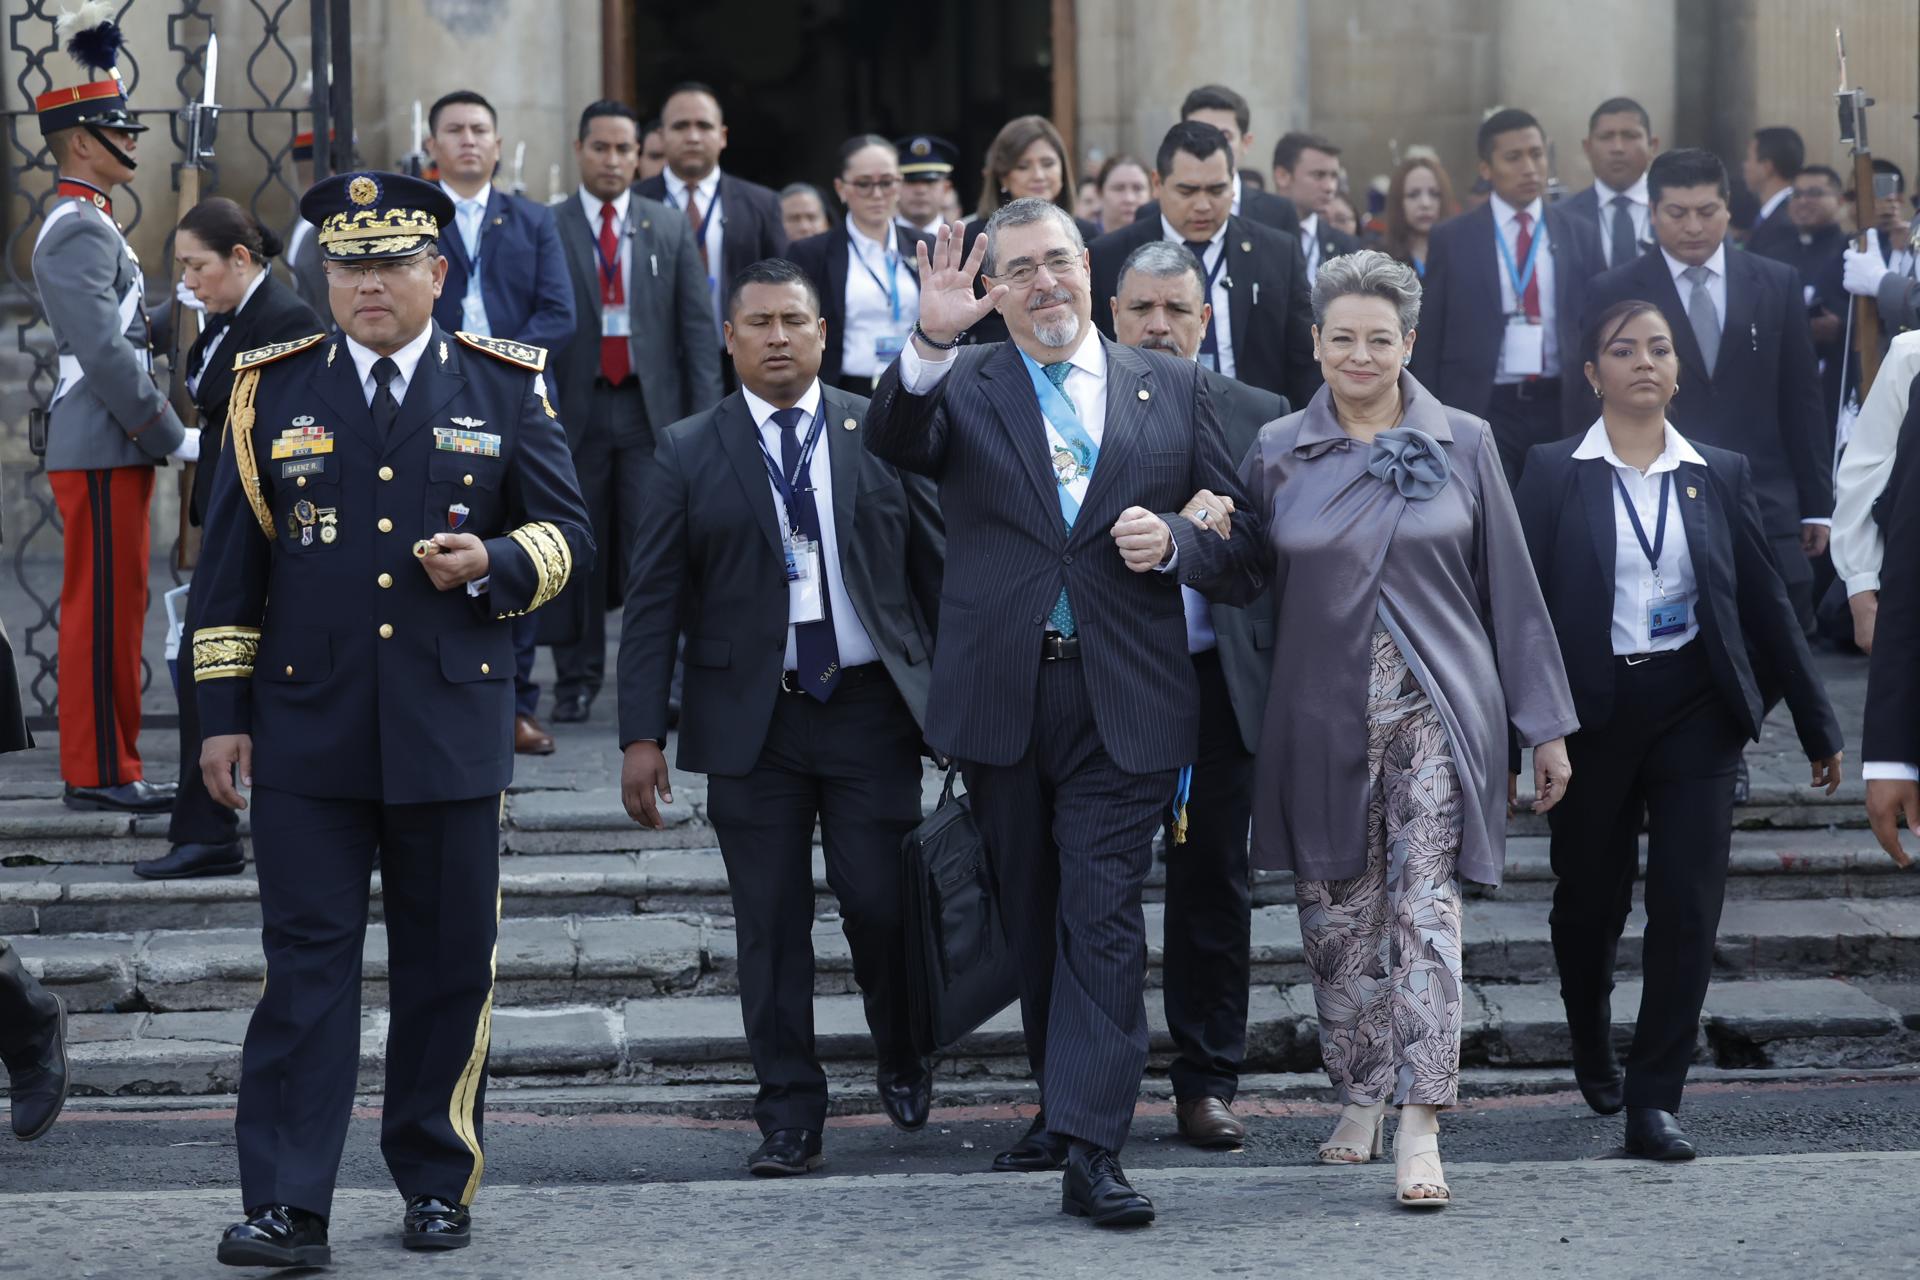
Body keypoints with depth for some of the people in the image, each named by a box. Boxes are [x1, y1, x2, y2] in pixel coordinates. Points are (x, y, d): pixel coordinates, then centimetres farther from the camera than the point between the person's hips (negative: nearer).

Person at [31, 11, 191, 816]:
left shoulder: (85, 224, 18)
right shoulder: (79, 231, -15)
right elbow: (105, 355, -21)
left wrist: (160, 432, 17)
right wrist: (174, 438, -17)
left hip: (108, 446, 10)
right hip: (101, 448, -10)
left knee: (110, 607, 12)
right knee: (103, 607, -6)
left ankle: (105, 764, 16)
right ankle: (100, 771, -3)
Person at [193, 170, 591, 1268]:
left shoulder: (507, 386, 6)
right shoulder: (273, 389, 8)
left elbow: (568, 534, 6)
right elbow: (232, 562, 9)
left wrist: (492, 563, -15)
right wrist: (225, 710, 5)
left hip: (453, 726, 0)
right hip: (306, 726, 0)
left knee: (450, 963, 6)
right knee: (306, 961, -4)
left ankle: (440, 1182, 20)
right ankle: (288, 1208, -6)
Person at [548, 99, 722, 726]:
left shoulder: (670, 228, 9)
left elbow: (696, 327, 7)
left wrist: (704, 414, 0)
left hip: (651, 407, 1)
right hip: (575, 409, -1)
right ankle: (576, 680, 13)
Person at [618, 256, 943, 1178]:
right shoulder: (691, 452, 4)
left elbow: (936, 565, 8)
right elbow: (653, 601, 3)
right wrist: (642, 733, -3)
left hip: (871, 709, 0)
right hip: (751, 718, 0)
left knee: (881, 903, -3)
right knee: (770, 923, 1)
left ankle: (902, 1059, 25)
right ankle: (790, 1115, 10)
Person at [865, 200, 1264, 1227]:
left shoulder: (1171, 388, 9)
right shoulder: (961, 387, 5)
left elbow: (1238, 534, 10)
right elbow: (894, 443, -17)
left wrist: (1174, 541, -12)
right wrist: (931, 343, -34)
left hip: (1124, 702, -1)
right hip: (1001, 698, 1)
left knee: (1103, 917, -9)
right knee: (1032, 920, 13)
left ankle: (1090, 1149, -12)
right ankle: (1066, 1102, 28)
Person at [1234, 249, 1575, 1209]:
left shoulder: (1462, 444, 3)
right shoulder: (1276, 453, 5)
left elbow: (1509, 587, 5)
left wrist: (1545, 725, 4)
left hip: (1436, 712, -2)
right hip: (1322, 721, 2)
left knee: (1425, 913, -9)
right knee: (1337, 918, 7)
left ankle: (1419, 1130, -12)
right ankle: (1360, 1101, 21)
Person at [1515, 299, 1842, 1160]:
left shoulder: (1720, 475, 6)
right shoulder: (1554, 475, 0)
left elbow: (1765, 599, 10)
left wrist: (1817, 724, 11)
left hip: (1693, 709, 1)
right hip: (1593, 710, -1)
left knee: (1689, 905, -8)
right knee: (1590, 900, 11)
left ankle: (1653, 1102, -4)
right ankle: (1593, 1048, 40)